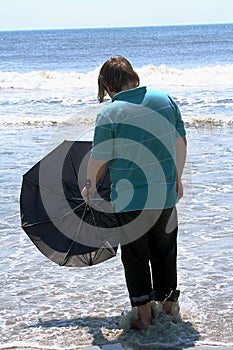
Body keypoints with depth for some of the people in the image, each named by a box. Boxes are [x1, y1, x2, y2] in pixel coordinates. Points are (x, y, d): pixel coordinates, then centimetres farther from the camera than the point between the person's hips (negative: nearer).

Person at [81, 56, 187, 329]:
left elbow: (98, 161, -9)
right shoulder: (166, 100, -1)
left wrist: (89, 189, 9)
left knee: (135, 258, 11)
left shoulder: (109, 114, -14)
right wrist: (177, 178, 21)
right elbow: (181, 143, 7)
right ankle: (168, 309, 29)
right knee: (165, 254, 19)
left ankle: (144, 315, 13)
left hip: (130, 199, -4)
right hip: (166, 195, 4)